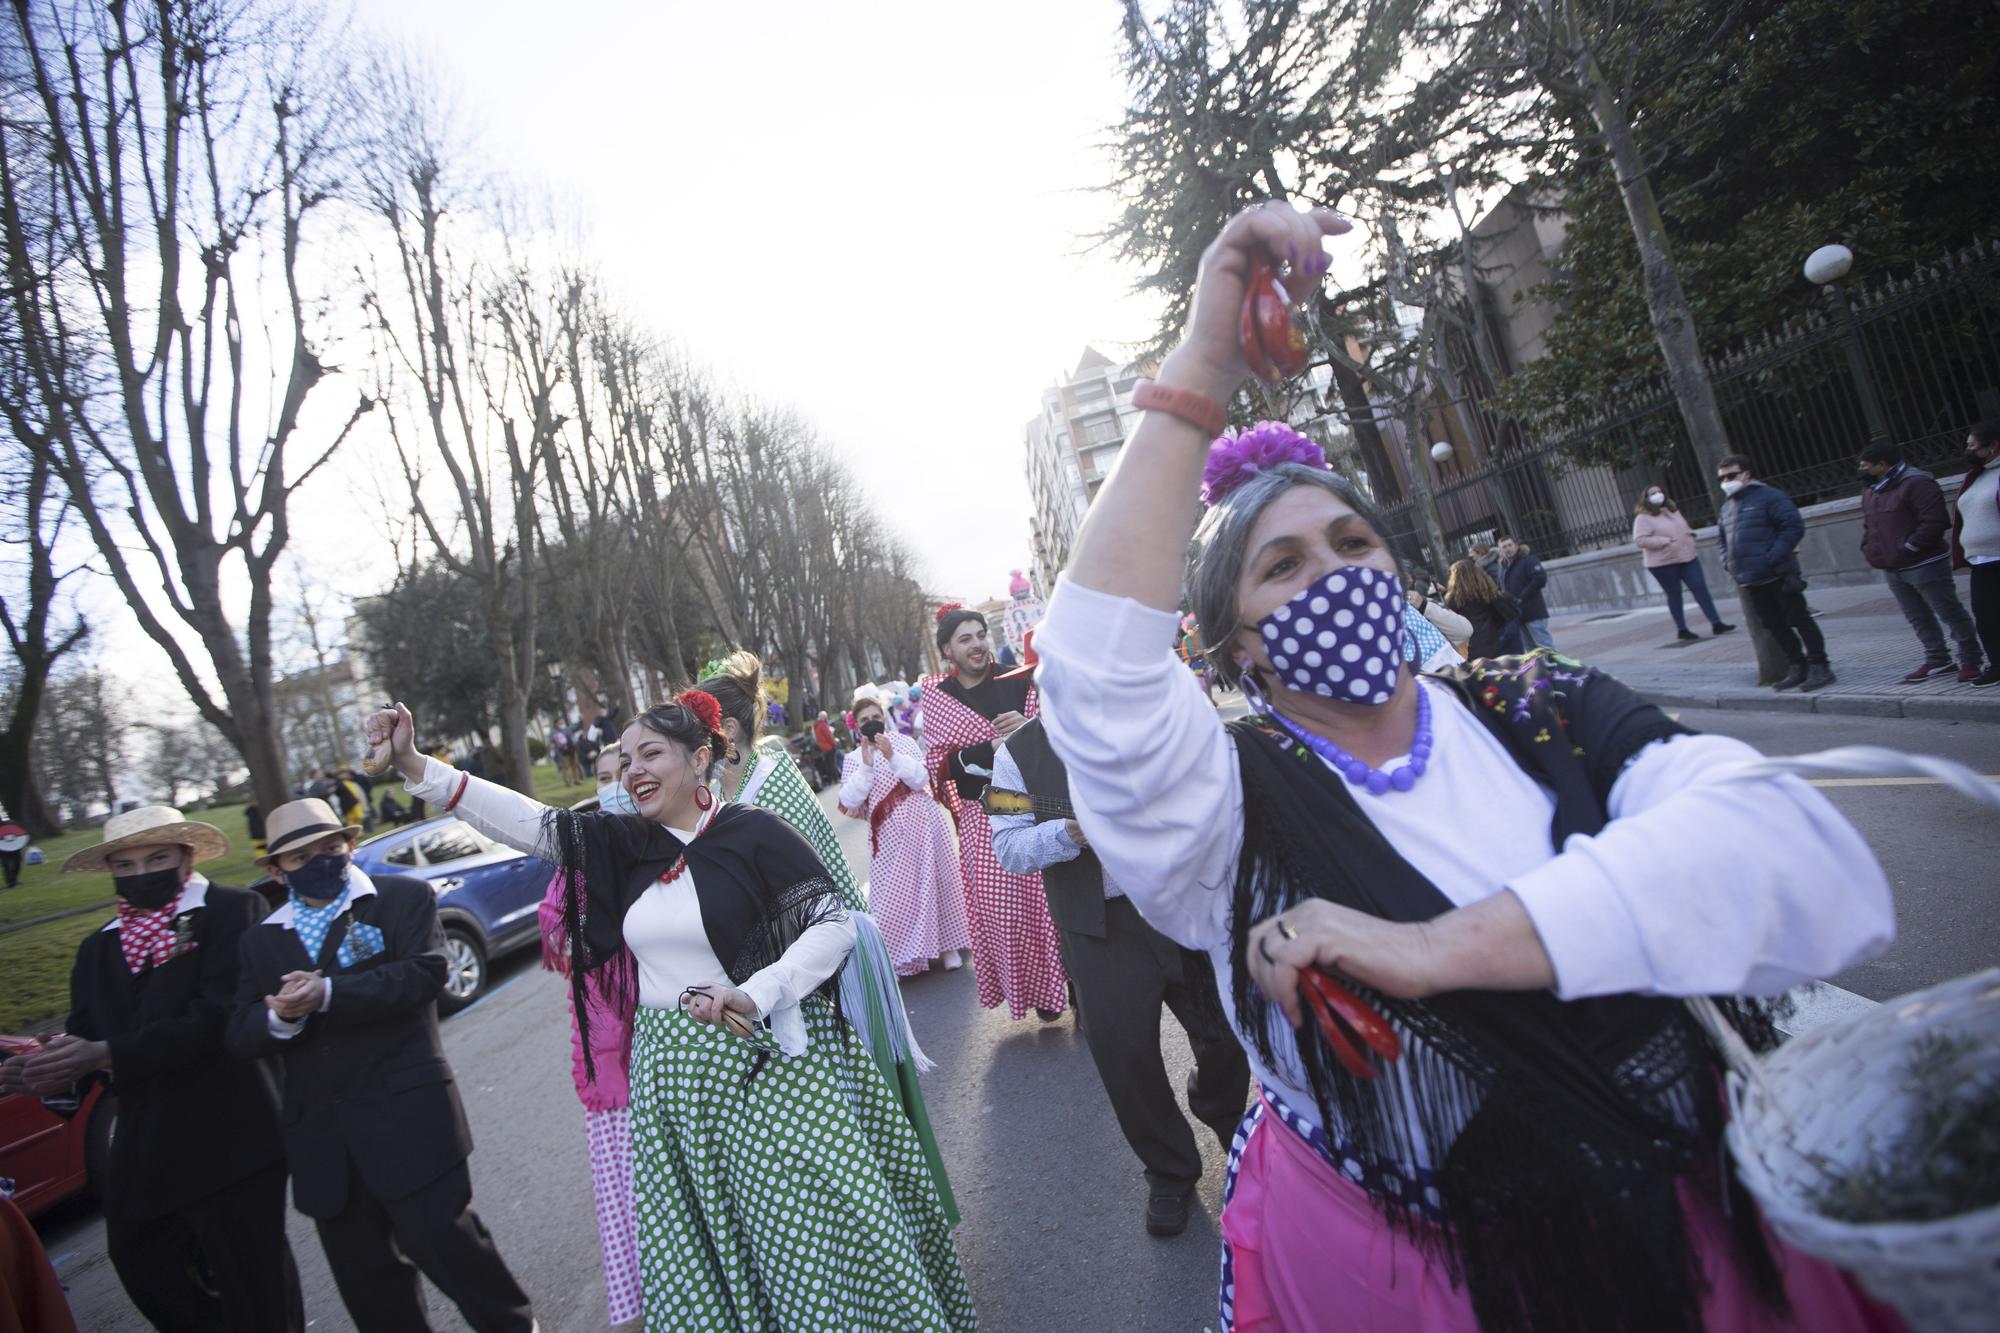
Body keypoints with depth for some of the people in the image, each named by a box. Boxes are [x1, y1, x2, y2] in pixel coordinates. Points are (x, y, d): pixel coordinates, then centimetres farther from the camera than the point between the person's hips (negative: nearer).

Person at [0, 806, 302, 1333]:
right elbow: (85, 1039, 9)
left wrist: (107, 1055, -21)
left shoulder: (232, 911, -10)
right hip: (146, 1151, 7)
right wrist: (51, 1072, -12)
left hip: (229, 1141, -6)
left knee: (255, 1289, 5)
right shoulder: (98, 948, 13)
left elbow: (218, 1016, -18)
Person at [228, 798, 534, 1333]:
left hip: (406, 1117, -4)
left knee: (443, 1239, 1)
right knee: (364, 1278, 13)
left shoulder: (404, 897, 0)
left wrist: (328, 994, -21)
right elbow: (242, 1033, 4)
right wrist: (280, 1018, -17)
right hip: (320, 1135, 5)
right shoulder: (261, 938, 13)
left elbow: (423, 972, -15)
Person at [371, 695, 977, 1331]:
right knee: (696, 1241, 14)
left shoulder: (754, 832, -10)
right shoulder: (622, 843, 6)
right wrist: (415, 765, -11)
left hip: (764, 1063, -5)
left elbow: (834, 922, -10)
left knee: (808, 1230, 3)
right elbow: (527, 820, -2)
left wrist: (756, 994, -22)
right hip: (670, 1075, 5)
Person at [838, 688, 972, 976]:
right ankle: (900, 956, 9)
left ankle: (947, 946, 23)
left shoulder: (903, 742, 1)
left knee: (933, 882, 8)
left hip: (922, 823, 0)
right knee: (895, 893, -1)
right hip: (888, 834, 0)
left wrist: (893, 757, -21)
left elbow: (921, 779, -10)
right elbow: (849, 802, -8)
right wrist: (866, 767, -17)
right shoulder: (854, 759, 4)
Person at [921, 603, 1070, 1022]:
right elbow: (938, 764, -2)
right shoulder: (936, 697, 3)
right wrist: (992, 747, -14)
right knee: (998, 905, 1)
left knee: (1047, 895, 2)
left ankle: (1066, 980, 18)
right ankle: (1037, 989, 17)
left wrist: (1027, 725, -15)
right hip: (982, 816, 0)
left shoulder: (1017, 681, 3)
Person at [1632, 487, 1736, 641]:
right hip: (1663, 563, -6)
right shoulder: (1643, 518, -9)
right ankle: (1681, 630, 12)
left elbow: (1684, 527, 27)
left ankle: (1716, 623, 3)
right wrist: (1665, 541, -22)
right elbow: (1639, 540, -20)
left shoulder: (1672, 510, 15)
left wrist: (1689, 534, 4)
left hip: (1687, 557, 6)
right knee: (1674, 595, 2)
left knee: (1700, 588, 1)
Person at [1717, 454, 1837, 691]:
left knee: (1799, 620, -1)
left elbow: (1794, 527, -13)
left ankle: (1820, 667, 5)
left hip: (1778, 576, -7)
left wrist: (1773, 557, -20)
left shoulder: (1769, 496, -7)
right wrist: (1727, 561, 8)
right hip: (1749, 581, 7)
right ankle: (1798, 667, 21)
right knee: (1775, 625, 11)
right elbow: (1722, 537, 25)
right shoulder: (1727, 506, 15)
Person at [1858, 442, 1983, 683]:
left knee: (1950, 613, 2)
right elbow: (1868, 526, 21)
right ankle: (1937, 659, 25)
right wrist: (1868, 549, 6)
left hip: (1924, 565, -9)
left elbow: (1935, 521, -22)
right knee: (1918, 618, 15)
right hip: (1892, 570, 9)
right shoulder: (1870, 490, 12)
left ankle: (1970, 661, 12)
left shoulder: (1916, 483, -15)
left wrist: (1909, 547, -21)